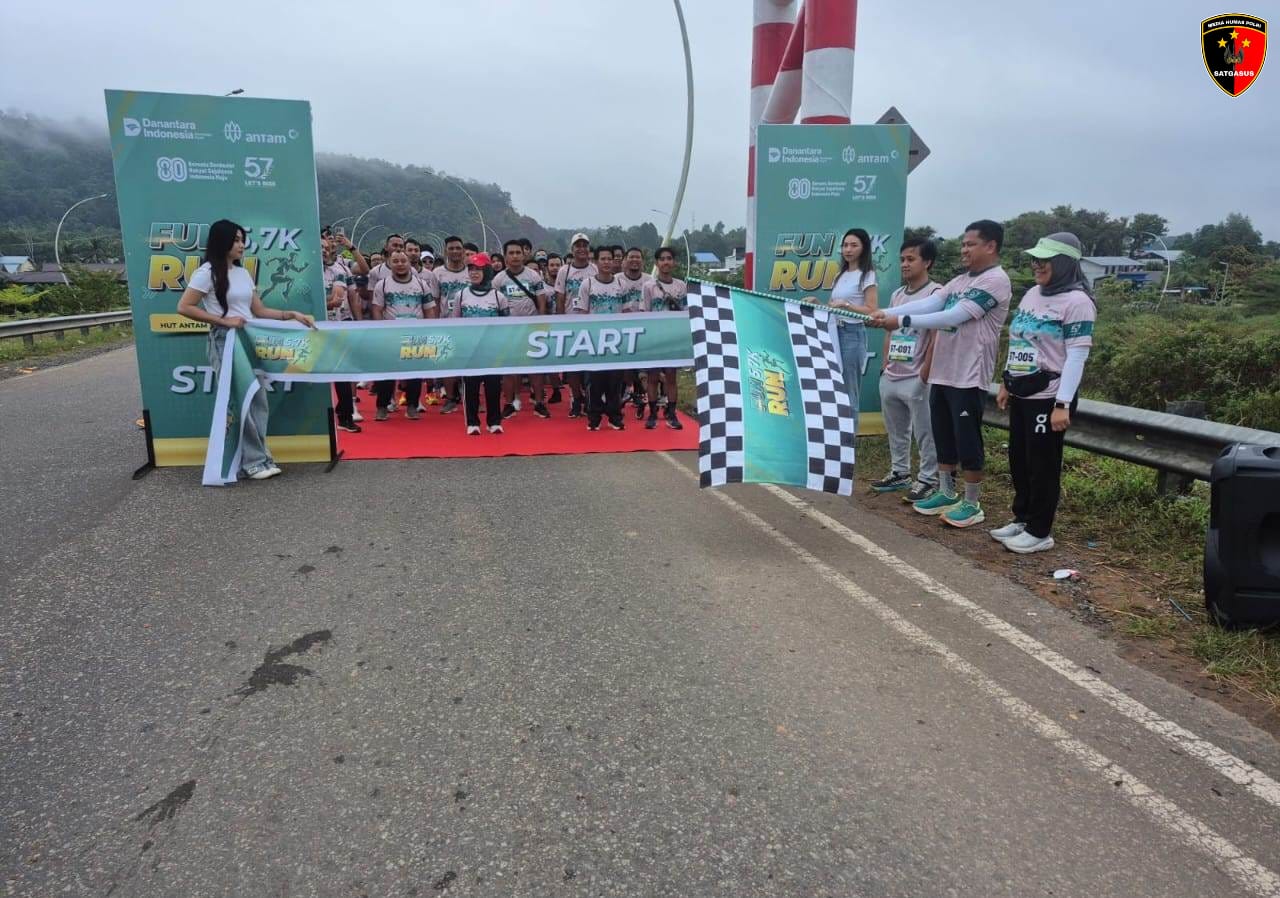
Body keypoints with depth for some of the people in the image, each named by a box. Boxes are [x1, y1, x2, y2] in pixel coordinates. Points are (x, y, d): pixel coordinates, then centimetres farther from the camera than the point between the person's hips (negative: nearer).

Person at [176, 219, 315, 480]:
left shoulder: (243, 273, 16)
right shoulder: (207, 273, -4)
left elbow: (260, 310, 15)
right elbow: (184, 308, -8)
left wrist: (293, 315, 4)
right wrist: (223, 320, -14)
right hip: (225, 342, -7)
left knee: (258, 400, 4)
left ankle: (259, 456, 11)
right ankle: (253, 460, -1)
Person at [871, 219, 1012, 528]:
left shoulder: (995, 281, -12)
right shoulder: (959, 281, 15)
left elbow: (953, 317, -21)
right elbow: (928, 303, 3)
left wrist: (902, 321, -22)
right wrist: (887, 313, -11)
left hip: (968, 376, -8)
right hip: (942, 373, 8)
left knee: (967, 440, 0)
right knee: (943, 436, 15)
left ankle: (972, 503, 13)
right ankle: (946, 493, 28)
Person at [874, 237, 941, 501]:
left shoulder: (935, 292, -9)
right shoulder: (897, 295, 14)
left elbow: (937, 335, -13)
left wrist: (925, 372, -15)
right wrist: (885, 363, 12)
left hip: (916, 379, -8)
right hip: (890, 377, 8)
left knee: (924, 432, 1)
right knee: (895, 430, 16)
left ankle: (928, 479, 10)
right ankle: (899, 472, 29)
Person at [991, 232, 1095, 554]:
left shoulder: (1077, 301, -12)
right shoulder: (1031, 294, 12)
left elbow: (1076, 357, -17)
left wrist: (1063, 404, -20)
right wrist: (1006, 383, 19)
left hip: (1048, 396, -8)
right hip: (1021, 393, 8)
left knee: (1042, 464, 1)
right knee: (1018, 460, 14)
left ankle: (1039, 532, 12)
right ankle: (1021, 519, 28)